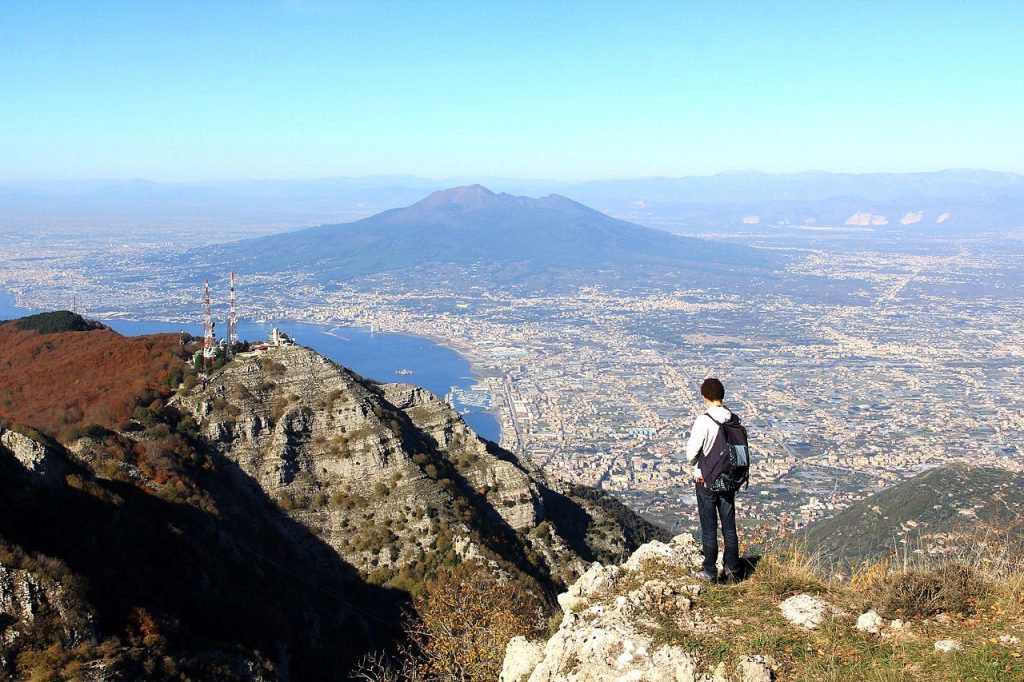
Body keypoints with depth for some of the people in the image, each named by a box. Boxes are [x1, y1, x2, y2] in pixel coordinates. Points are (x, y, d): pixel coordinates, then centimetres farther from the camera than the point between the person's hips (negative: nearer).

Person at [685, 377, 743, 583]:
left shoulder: (703, 421, -20)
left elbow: (691, 453, -18)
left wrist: (697, 465, 2)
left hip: (706, 481, -5)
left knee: (709, 529, 6)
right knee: (729, 527, 14)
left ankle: (709, 572, 14)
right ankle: (732, 570, 22)